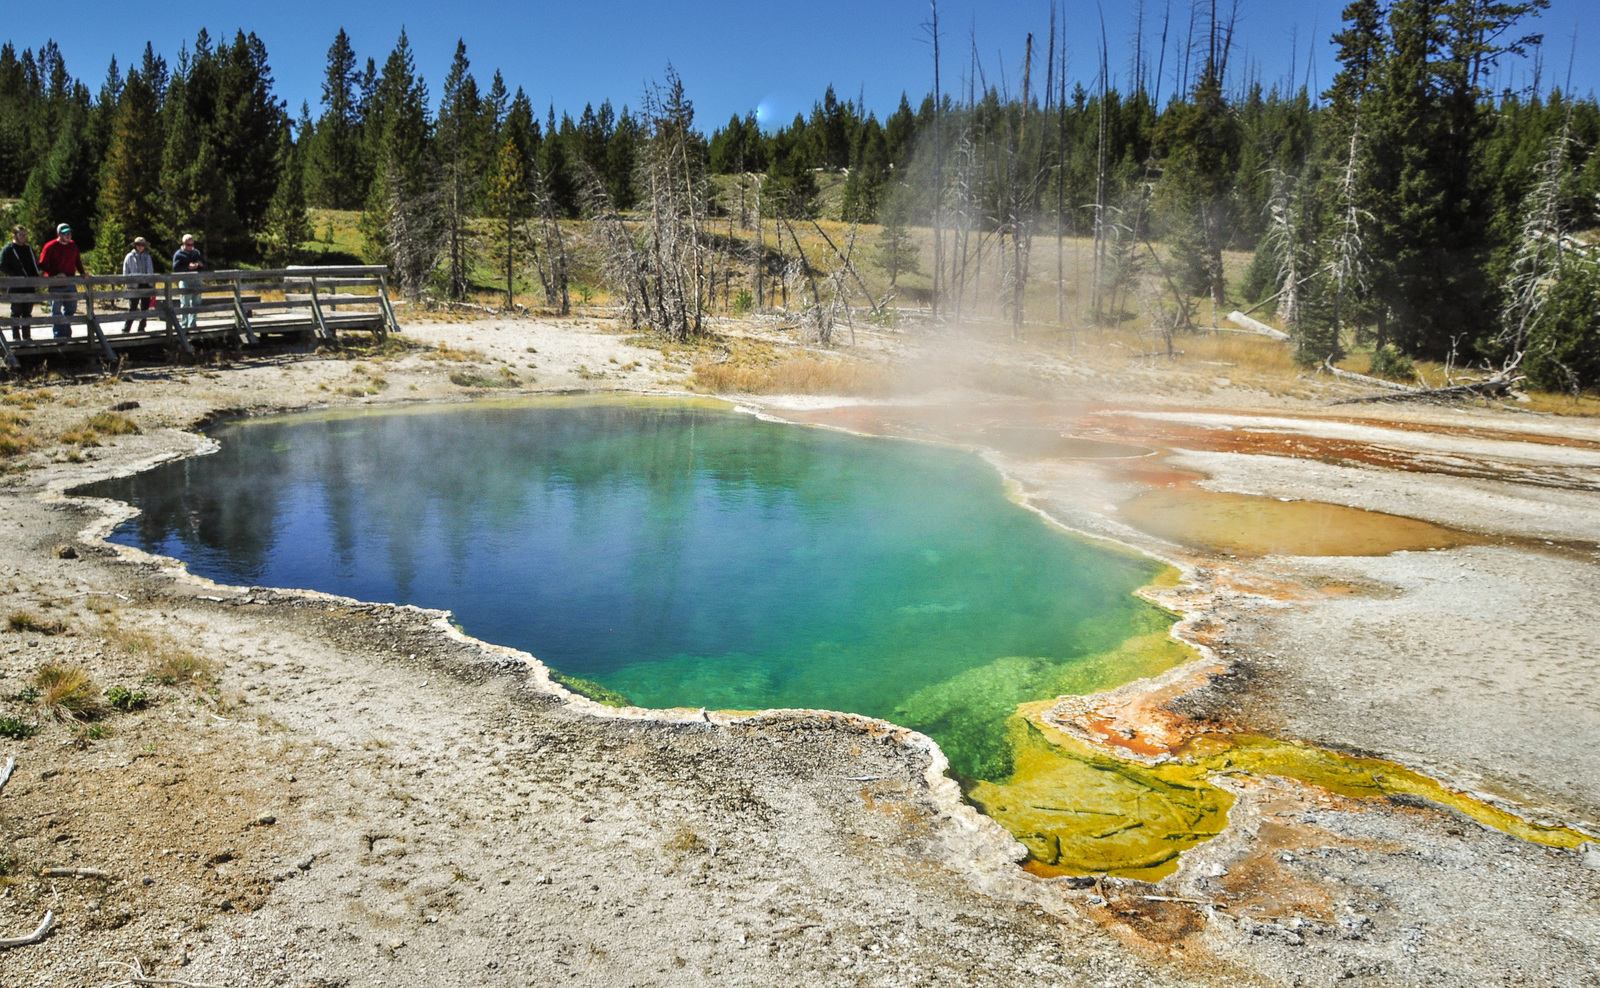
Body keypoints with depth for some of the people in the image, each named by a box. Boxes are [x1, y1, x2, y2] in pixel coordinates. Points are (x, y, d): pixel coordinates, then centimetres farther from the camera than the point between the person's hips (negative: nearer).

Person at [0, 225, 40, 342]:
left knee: (27, 312, 10)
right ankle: (16, 337, 3)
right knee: (16, 312, -2)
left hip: (30, 286, 6)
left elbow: (35, 265, 23)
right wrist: (15, 276, -19)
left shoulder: (29, 249, 16)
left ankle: (27, 336, 17)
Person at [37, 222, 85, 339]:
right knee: (56, 310, -3)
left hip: (70, 282, 6)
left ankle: (66, 333, 26)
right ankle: (59, 335, -1)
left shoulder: (73, 246, 8)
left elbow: (78, 262, 20)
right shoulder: (50, 247, -9)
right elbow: (42, 265, -9)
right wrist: (55, 274, -20)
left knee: (71, 308, 11)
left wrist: (82, 273, 4)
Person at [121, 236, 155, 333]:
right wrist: (127, 286, -6)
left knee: (145, 308, 8)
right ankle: (126, 329, -1)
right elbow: (125, 273, 0)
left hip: (146, 286, 4)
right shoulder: (129, 257, -1)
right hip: (134, 286, -4)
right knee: (132, 309, -7)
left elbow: (151, 272, 12)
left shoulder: (148, 257, 10)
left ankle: (141, 328, 19)